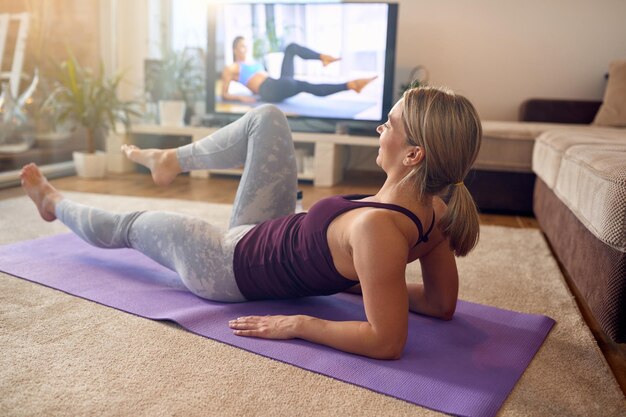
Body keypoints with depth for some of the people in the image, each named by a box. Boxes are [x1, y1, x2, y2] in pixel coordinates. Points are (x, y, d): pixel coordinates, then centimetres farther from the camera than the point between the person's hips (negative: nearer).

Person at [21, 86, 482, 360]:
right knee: (267, 117, 6)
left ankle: (55, 203, 52)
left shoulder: (376, 227, -39)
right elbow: (442, 304, -6)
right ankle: (170, 160, 29)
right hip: (274, 239, 7)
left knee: (130, 225, 19)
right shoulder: (434, 210, -17)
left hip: (230, 266, -6)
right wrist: (352, 279, -5)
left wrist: (298, 323, -28)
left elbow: (387, 342, -38)